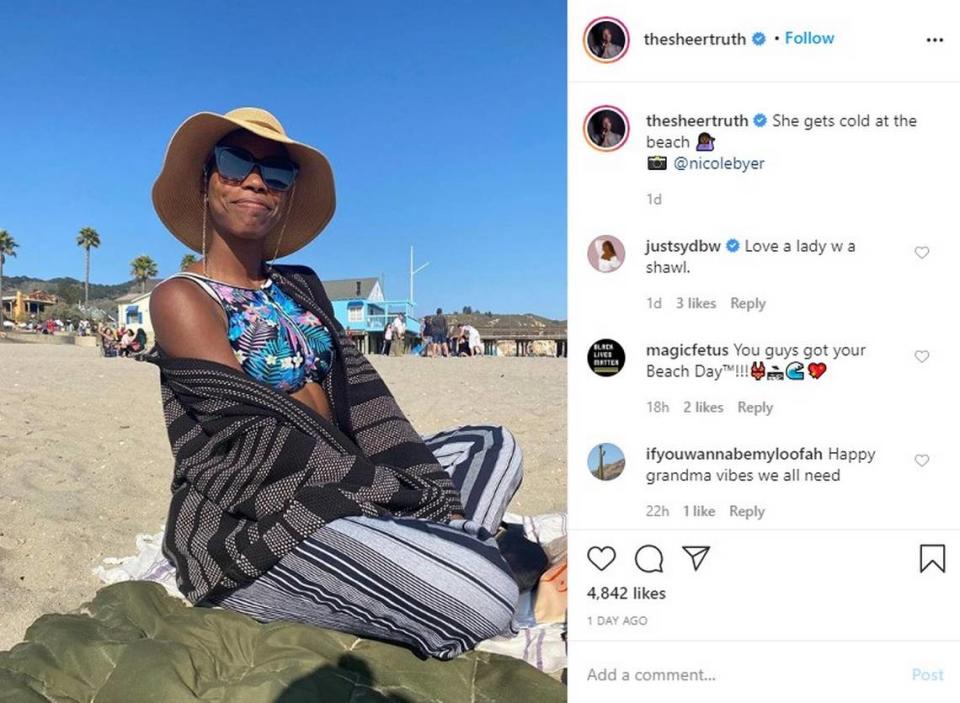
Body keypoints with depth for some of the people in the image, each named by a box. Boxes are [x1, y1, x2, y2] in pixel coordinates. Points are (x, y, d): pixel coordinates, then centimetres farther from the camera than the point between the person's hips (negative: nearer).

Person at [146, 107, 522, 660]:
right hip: (248, 528, -8)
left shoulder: (302, 285, 16)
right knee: (484, 592, -27)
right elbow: (254, 437, -16)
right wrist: (408, 501, -19)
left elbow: (359, 397, 4)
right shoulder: (181, 297, -5)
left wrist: (424, 499, -11)